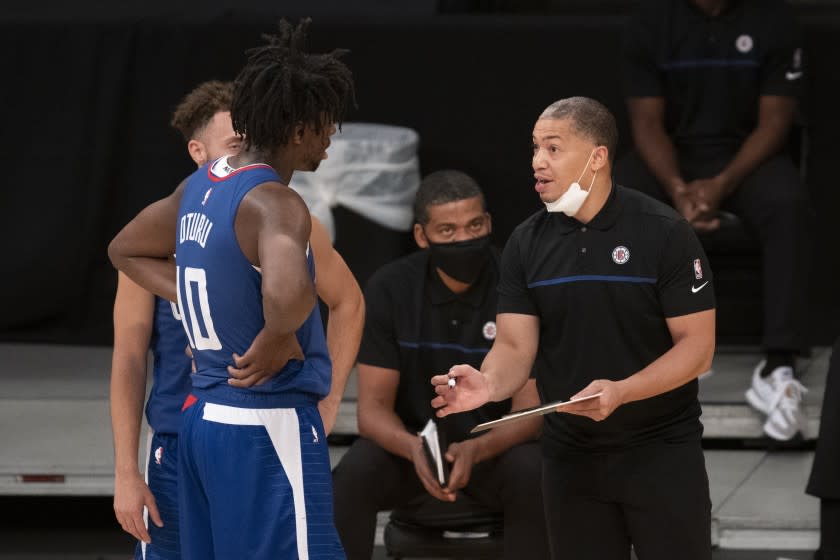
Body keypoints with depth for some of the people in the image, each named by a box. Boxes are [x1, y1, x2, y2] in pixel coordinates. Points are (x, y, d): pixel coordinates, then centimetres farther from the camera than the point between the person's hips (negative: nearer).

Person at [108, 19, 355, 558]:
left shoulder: (200, 186, 9)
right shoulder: (275, 204, -18)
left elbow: (126, 250, 26)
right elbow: (287, 293, -40)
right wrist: (277, 340, -19)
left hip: (205, 415, 9)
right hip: (268, 430, -9)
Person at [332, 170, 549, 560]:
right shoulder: (389, 289, -10)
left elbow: (530, 408, -17)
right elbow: (373, 407, -12)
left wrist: (475, 451, -39)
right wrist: (414, 449, -36)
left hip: (495, 446, -1)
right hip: (408, 443, 1)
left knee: (534, 477, -34)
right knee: (352, 476, -30)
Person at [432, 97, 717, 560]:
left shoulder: (663, 234, -11)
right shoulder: (526, 243, 2)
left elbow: (697, 345, -12)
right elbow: (516, 346, -1)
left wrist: (620, 392, -27)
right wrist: (489, 384, -25)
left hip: (661, 450, -4)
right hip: (571, 453, 4)